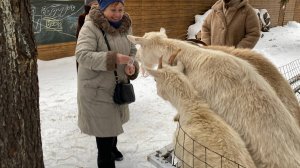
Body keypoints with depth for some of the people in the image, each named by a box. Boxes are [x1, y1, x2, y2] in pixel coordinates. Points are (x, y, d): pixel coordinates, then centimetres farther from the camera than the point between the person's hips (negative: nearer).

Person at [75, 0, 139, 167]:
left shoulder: (125, 26, 1)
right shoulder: (90, 27, -19)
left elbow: (132, 51, 9)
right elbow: (82, 55, -29)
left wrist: (132, 66, -13)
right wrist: (113, 58, -37)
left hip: (117, 85, 7)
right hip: (96, 88, -7)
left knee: (113, 121, 25)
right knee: (103, 125, 0)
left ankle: (112, 146, 52)